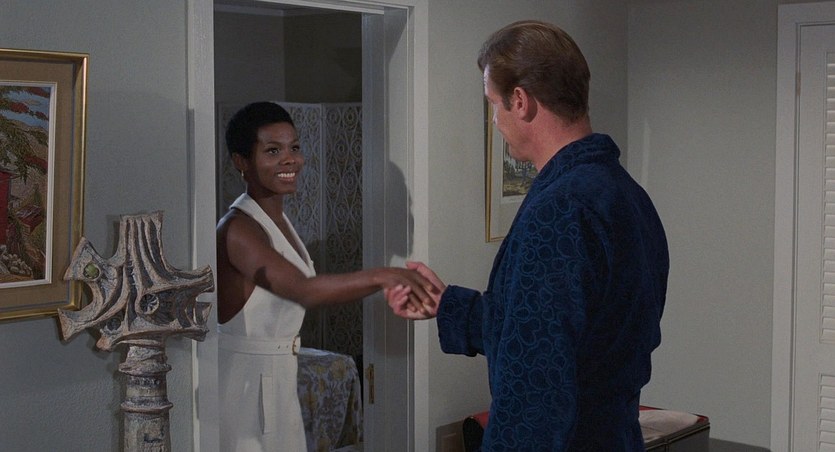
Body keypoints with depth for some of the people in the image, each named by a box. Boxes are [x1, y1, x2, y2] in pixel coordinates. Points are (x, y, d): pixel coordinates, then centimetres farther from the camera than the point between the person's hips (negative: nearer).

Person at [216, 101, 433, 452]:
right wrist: (379, 277, -42)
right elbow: (303, 290, -33)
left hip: (278, 380, 9)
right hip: (244, 381, -9)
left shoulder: (279, 221, 9)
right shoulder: (238, 229, -19)